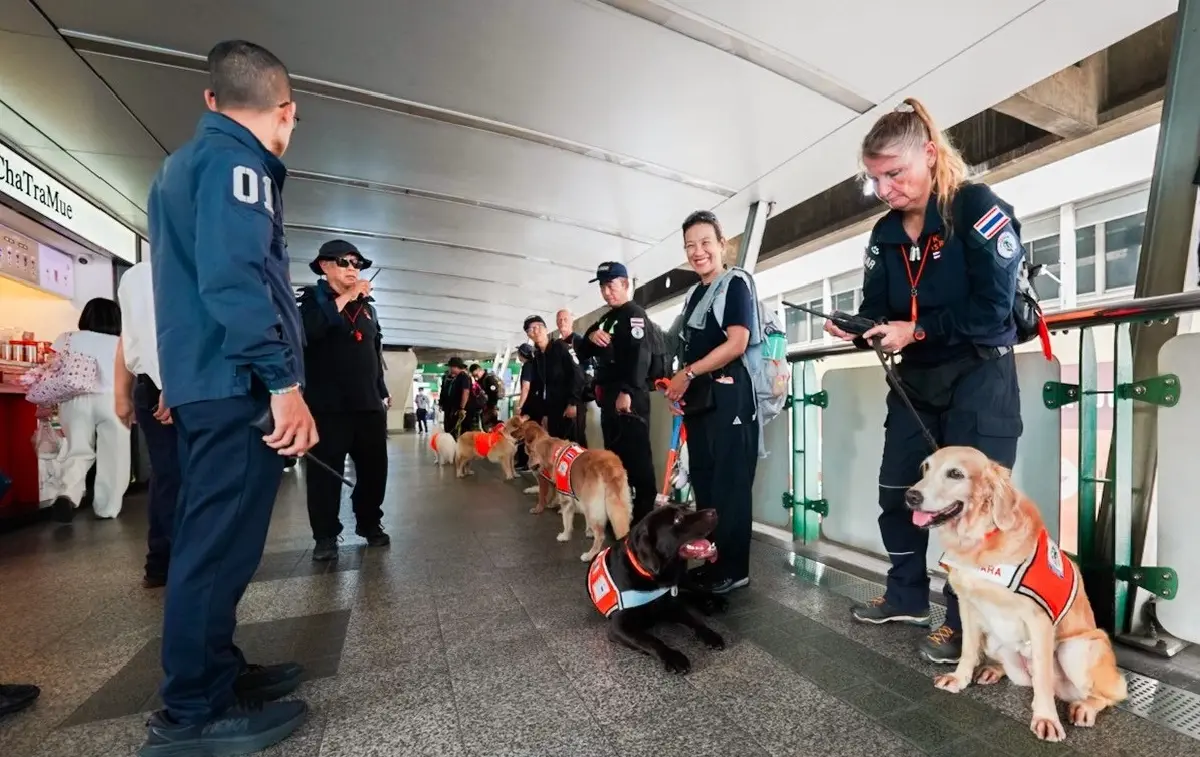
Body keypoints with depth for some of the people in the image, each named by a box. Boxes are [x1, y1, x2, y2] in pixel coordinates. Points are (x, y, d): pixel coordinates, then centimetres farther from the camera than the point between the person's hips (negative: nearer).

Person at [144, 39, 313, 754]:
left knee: (212, 538, 16)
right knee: (222, 544, -2)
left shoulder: (181, 162, 23)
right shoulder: (235, 159, -8)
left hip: (203, 381, 10)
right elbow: (233, 278, -21)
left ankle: (216, 670, 30)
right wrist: (285, 382, -23)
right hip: (237, 384, -10)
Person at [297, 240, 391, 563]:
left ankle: (370, 523, 26)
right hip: (328, 405, -4)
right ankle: (326, 535, 13)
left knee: (374, 468, 9)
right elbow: (305, 332, -21)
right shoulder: (312, 299, 2)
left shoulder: (368, 306, 16)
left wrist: (383, 391, 19)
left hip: (368, 404, 5)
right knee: (324, 472, 0)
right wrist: (343, 300, -18)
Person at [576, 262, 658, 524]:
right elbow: (583, 355, 20)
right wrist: (590, 336, -1)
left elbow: (640, 354, -20)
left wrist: (628, 391, -29)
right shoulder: (606, 319, 22)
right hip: (609, 395, 10)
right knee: (614, 453, 14)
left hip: (629, 396, -9)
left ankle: (644, 515, -1)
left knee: (636, 455, -7)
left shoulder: (635, 314, -5)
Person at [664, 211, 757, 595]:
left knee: (729, 484, -2)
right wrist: (678, 385, 8)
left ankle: (733, 569, 10)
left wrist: (688, 373, -12)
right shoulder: (694, 294, 19)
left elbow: (737, 343, -15)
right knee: (703, 482, 11)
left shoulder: (734, 285, -3)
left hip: (728, 396, -8)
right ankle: (708, 563, 23)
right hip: (698, 399, 8)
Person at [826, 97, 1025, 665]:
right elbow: (878, 309, 5)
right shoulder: (885, 234, 7)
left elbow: (993, 308, -18)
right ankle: (907, 597, 28)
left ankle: (967, 624, 14)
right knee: (895, 492, 9)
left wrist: (917, 331, -21)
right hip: (915, 380, 7)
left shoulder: (978, 208, -11)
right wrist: (859, 330, -16)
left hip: (979, 378, -6)